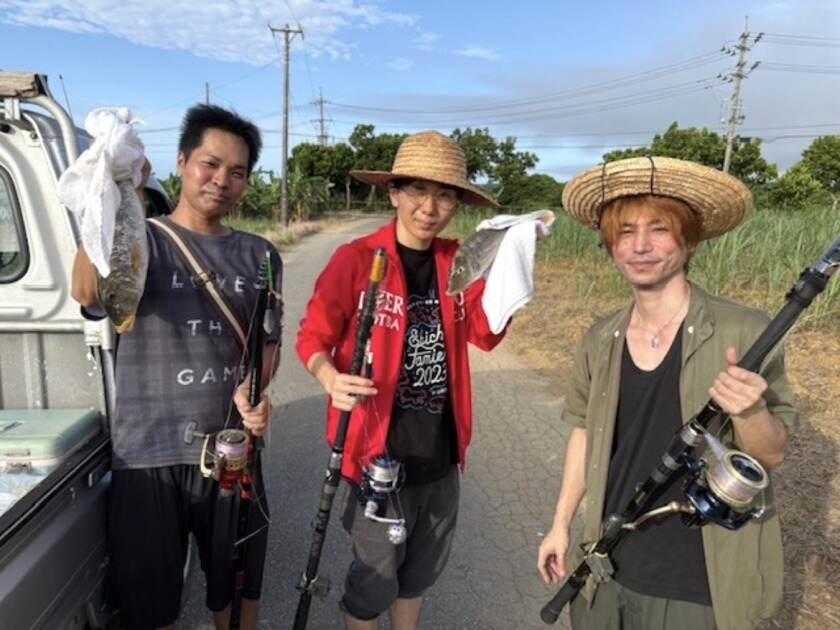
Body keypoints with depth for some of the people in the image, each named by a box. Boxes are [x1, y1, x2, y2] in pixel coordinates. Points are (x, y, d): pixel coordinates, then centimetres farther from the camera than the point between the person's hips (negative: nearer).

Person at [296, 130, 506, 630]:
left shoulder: (457, 261, 1)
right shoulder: (356, 259, -14)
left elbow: (485, 336, 0)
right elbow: (313, 336, -10)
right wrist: (331, 379, -29)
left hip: (440, 450, 5)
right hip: (381, 449, -5)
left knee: (422, 570, 24)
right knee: (375, 577, 14)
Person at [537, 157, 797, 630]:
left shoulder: (746, 333, -16)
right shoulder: (601, 340, -4)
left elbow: (772, 455, -8)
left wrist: (749, 413, -29)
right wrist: (561, 523, 10)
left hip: (698, 588, -3)